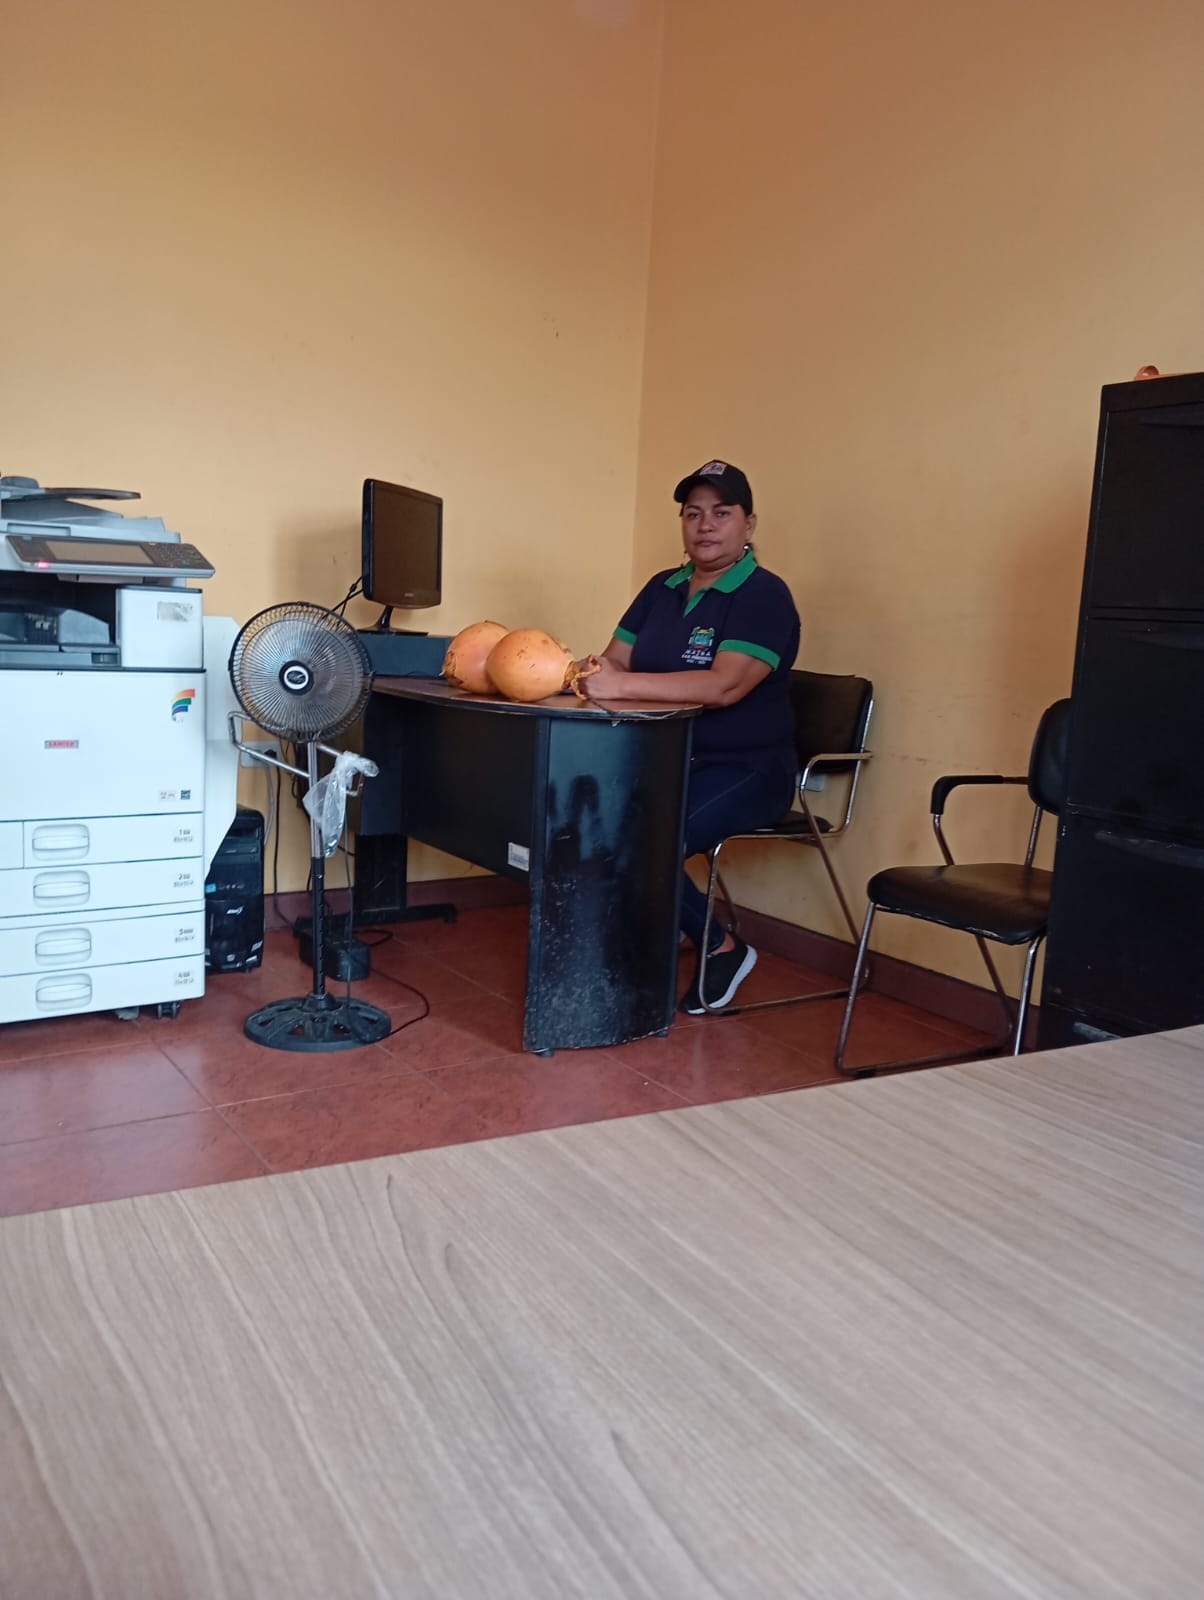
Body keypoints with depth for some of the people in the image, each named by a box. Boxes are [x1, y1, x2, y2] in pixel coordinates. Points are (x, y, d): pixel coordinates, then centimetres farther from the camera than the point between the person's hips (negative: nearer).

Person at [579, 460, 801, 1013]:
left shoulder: (764, 596, -9)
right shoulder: (662, 588, 13)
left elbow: (724, 686, -24)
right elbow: (615, 662, 6)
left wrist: (623, 685, -30)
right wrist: (593, 672, -19)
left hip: (745, 770, -6)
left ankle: (721, 948, -2)